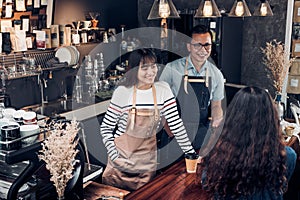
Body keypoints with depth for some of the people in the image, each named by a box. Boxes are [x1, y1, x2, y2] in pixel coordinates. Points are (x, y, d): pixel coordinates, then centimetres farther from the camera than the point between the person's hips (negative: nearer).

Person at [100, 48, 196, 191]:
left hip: (147, 161, 1)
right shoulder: (122, 92, -9)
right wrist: (114, 155, -10)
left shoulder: (163, 90, -5)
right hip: (122, 155, -1)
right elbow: (106, 127, -2)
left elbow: (176, 125, -3)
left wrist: (190, 153, -6)